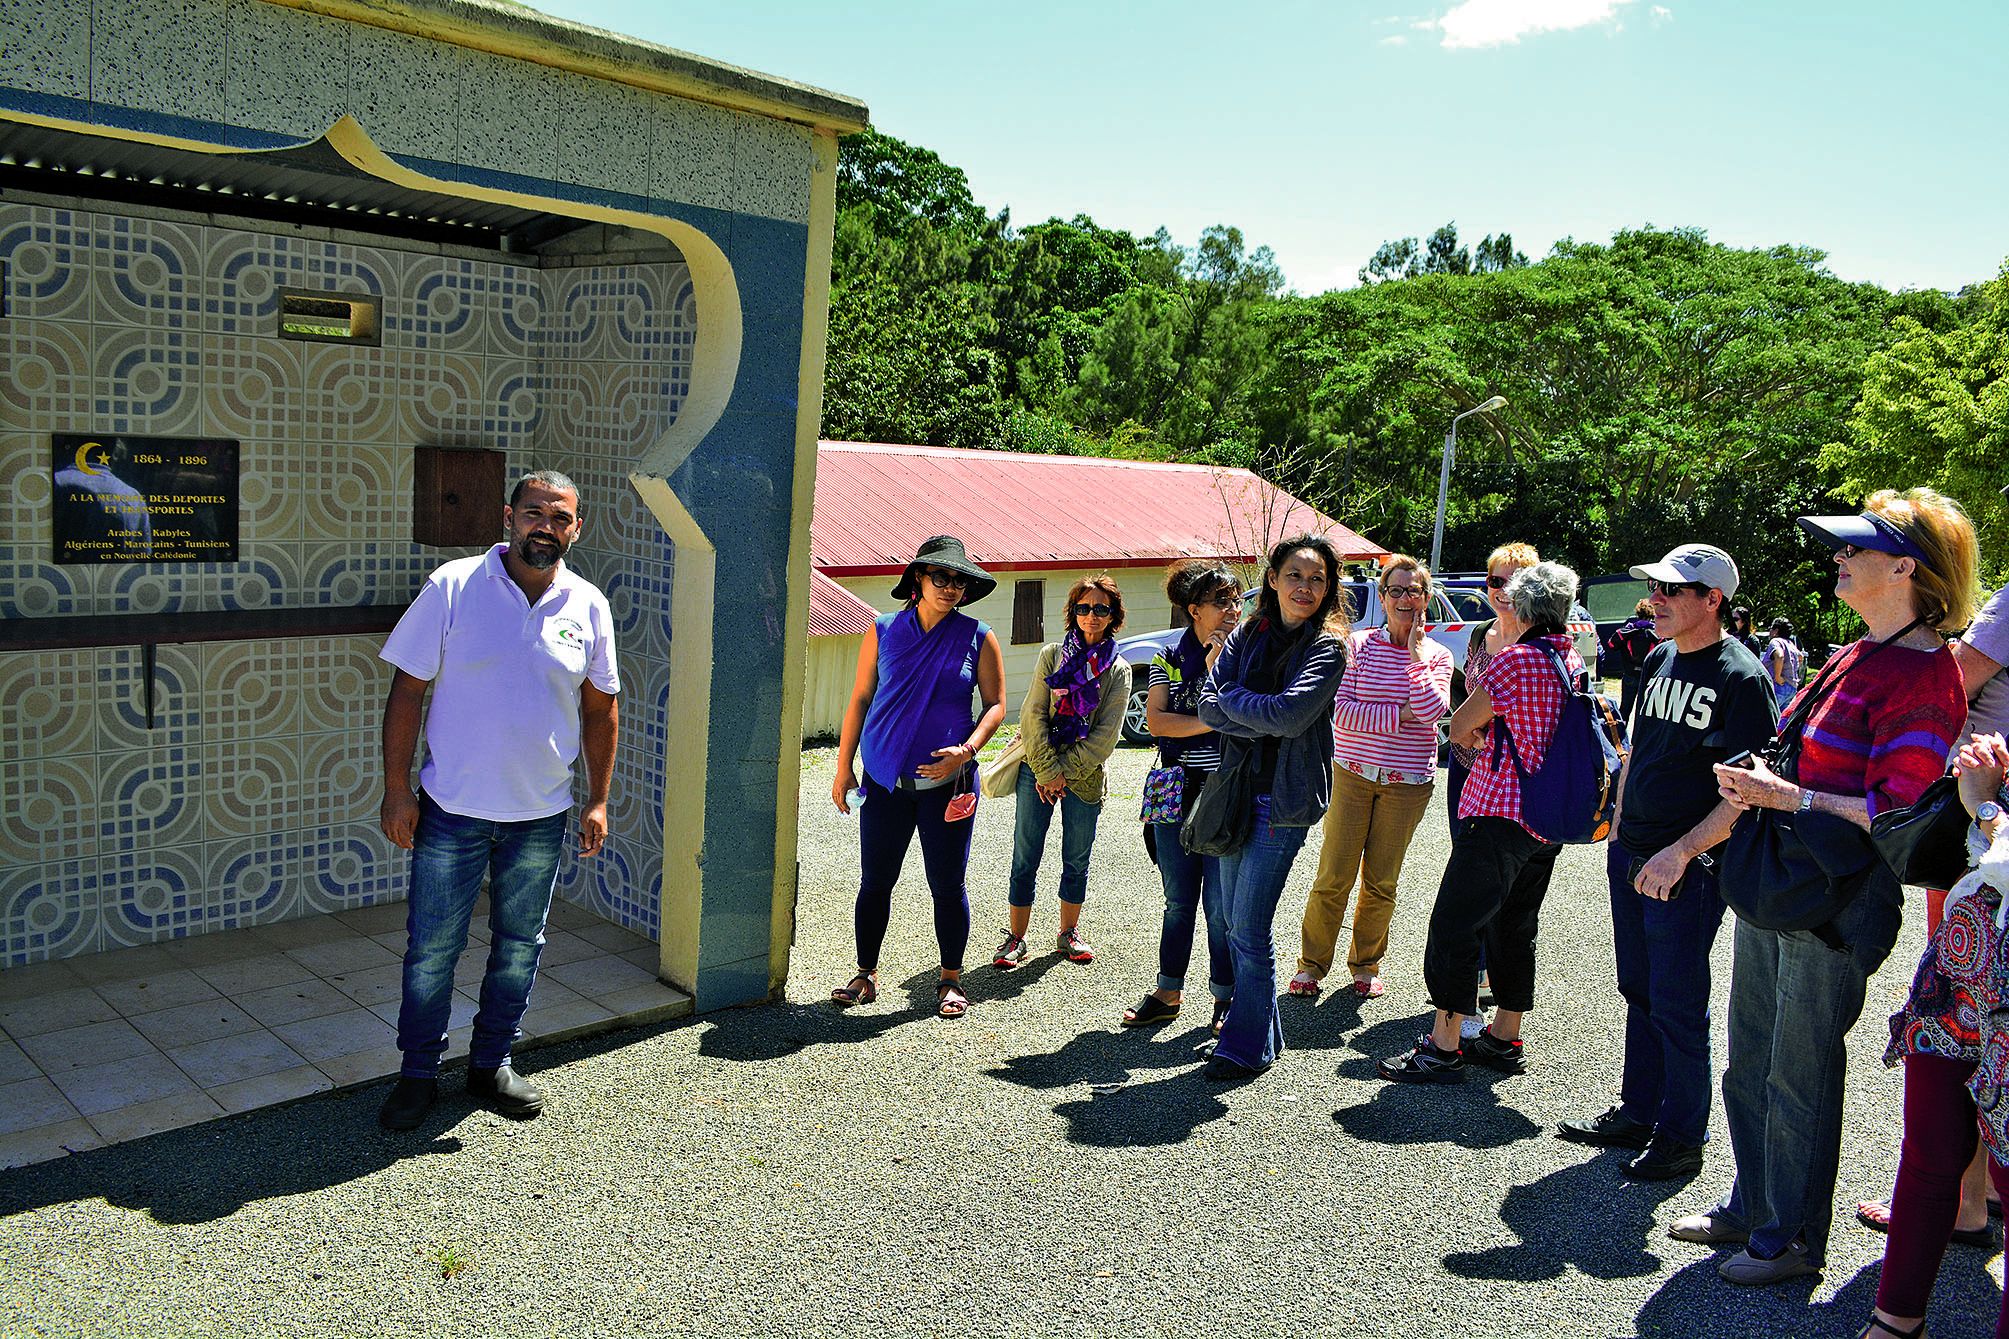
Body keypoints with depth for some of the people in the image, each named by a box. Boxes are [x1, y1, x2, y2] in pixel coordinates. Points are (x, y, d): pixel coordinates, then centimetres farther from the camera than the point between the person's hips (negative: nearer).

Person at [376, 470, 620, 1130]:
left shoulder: (588, 607, 0)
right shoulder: (452, 587, -7)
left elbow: (600, 709, 8)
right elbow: (407, 688, -5)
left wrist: (597, 802, 4)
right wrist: (397, 789, -8)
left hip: (541, 815, 3)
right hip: (452, 809, -2)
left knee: (519, 947, 14)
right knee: (431, 949, 7)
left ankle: (492, 1063, 33)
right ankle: (418, 1075, 25)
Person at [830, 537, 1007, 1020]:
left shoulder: (978, 637, 1)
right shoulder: (884, 631, 4)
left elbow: (995, 704, 3)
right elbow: (860, 699, 8)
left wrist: (966, 751, -13)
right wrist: (844, 767, 5)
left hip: (948, 782, -1)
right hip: (885, 781, 1)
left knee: (947, 884, 5)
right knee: (875, 882, 6)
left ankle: (950, 980, 21)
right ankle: (866, 975, 22)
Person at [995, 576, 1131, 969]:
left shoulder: (1119, 670, 1)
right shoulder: (1053, 654, 1)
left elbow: (1106, 733, -5)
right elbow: (1034, 715, -4)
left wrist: (1064, 771, -11)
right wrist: (1047, 770, -11)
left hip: (1084, 776, 1)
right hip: (1038, 770, 0)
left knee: (1077, 860, 10)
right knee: (1025, 858, 1)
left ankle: (1068, 932, 27)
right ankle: (1016, 937, 11)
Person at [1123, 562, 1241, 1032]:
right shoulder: (1168, 661, 7)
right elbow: (1156, 721, -6)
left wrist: (1217, 662, -12)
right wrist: (1213, 722, -13)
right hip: (1176, 795, 3)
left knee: (1221, 905, 2)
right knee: (1179, 901, 12)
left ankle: (1225, 997, 17)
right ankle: (1168, 993, 23)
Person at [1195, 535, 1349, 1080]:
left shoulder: (1327, 647, -7)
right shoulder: (1246, 637, 9)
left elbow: (1290, 713, -21)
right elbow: (1208, 704, -1)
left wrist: (1233, 698, -6)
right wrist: (1263, 723, -15)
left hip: (1284, 800, -6)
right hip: (1236, 789, 6)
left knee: (1249, 928, -5)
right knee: (1236, 924, 13)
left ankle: (1249, 1047, 9)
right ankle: (1256, 1030, 28)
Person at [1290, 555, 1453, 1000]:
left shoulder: (1437, 655, 3)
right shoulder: (1358, 645, -2)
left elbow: (1431, 713, -13)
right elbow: (1341, 710, -11)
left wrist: (1416, 654, -12)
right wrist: (1399, 716, -15)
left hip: (1407, 784, 1)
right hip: (1352, 775, -1)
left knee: (1381, 883, 7)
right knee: (1334, 877, -1)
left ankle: (1366, 964, 26)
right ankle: (1312, 963, 15)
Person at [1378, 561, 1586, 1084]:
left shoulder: (1517, 658, -16)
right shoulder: (1574, 661, 10)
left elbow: (1459, 729, -9)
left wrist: (1476, 733, 10)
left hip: (1499, 811, -9)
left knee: (1454, 924, -2)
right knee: (1514, 927, 17)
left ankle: (1443, 1047, 1)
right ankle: (1504, 1038, 26)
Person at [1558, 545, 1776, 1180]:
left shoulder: (1741, 676, -15)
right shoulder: (1658, 659, 9)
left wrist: (1680, 853, -22)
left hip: (1688, 868, -8)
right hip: (1631, 855, 8)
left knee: (1677, 1007, 2)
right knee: (1639, 992, 17)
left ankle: (1682, 1136, 18)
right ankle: (1637, 1114, 31)